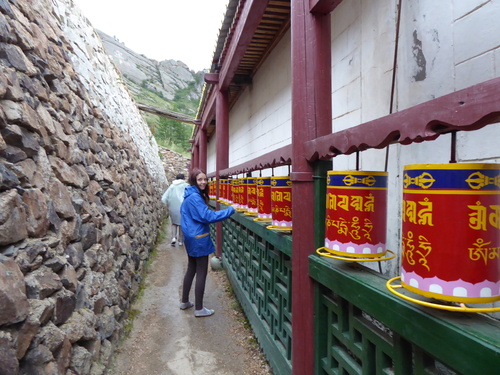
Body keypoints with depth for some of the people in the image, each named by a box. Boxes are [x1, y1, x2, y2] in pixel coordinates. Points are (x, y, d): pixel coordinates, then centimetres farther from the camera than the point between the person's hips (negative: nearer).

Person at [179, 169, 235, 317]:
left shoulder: (191, 195, 11)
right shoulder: (195, 197, -20)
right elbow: (207, 216, -26)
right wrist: (230, 210, -23)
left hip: (191, 238, 10)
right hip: (199, 239, -10)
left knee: (191, 269, 19)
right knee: (201, 273, -1)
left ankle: (184, 301, 31)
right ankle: (199, 309, 8)